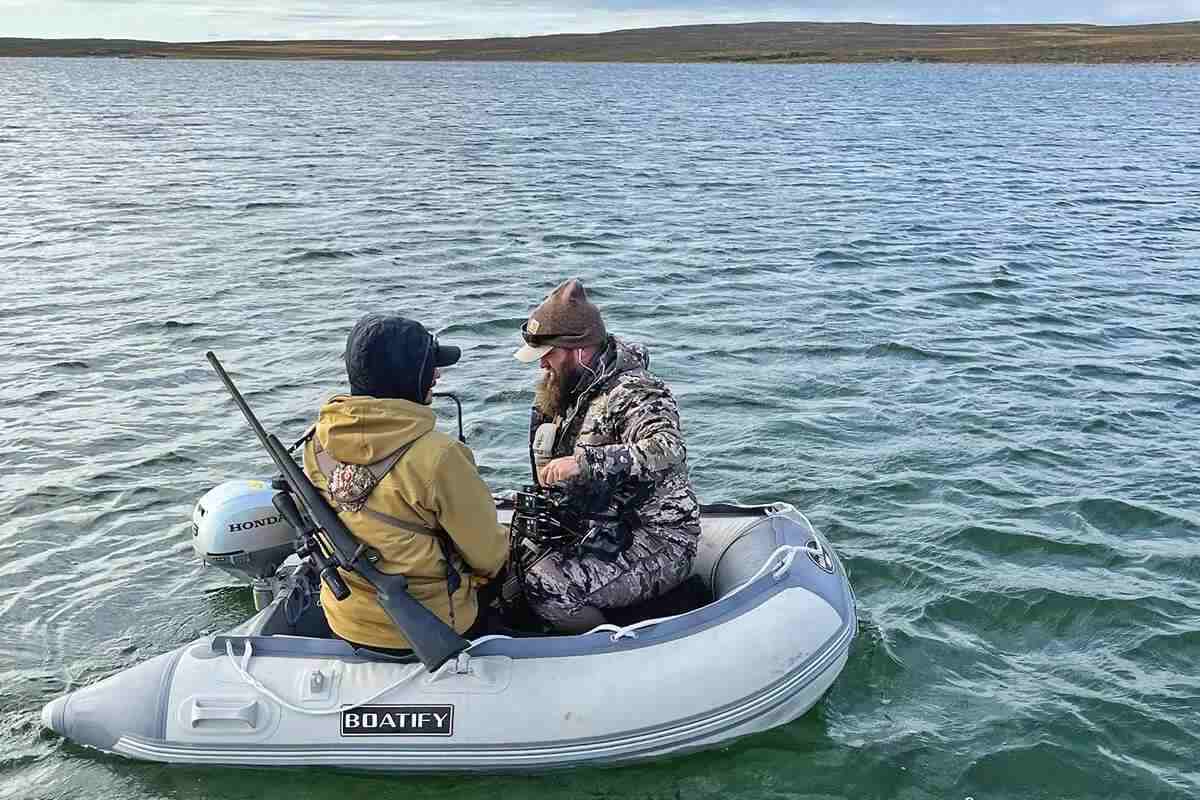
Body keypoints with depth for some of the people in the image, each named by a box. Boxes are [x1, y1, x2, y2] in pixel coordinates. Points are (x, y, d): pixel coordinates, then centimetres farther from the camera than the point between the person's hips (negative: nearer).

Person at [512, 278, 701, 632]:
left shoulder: (633, 394, -19)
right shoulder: (574, 389, 10)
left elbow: (668, 452, -41)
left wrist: (584, 462, -46)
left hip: (655, 544, -9)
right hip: (601, 531, 9)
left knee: (545, 587, -25)